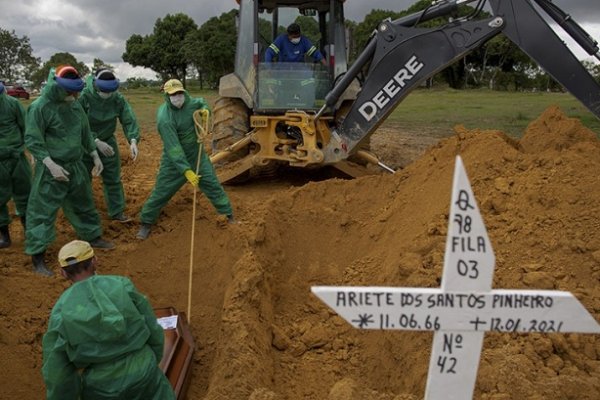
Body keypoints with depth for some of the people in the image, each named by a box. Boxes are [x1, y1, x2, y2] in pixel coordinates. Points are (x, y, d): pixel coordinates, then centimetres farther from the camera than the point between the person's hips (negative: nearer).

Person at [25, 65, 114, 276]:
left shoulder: (75, 105, 5)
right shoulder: (40, 107, -15)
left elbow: (85, 134, 16)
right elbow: (32, 141, -17)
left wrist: (95, 156, 16)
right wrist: (51, 165, -24)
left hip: (76, 166, 7)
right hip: (50, 169, -7)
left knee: (83, 203, 21)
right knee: (43, 210, -2)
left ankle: (93, 236, 41)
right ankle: (37, 257, 6)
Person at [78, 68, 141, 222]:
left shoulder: (118, 99, -12)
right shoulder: (83, 98, -22)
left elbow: (129, 120, -16)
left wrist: (133, 141, -33)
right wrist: (97, 142, -33)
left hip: (108, 142, 3)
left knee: (113, 179, 10)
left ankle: (117, 212, 23)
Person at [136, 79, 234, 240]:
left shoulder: (189, 101, -11)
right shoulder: (164, 118, -29)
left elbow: (202, 102, 15)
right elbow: (173, 148, -32)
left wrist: (205, 110, -9)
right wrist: (186, 171, -37)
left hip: (196, 154, 5)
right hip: (174, 159, -5)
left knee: (213, 184, 5)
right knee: (162, 191, 3)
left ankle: (228, 214, 20)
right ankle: (147, 222, 21)